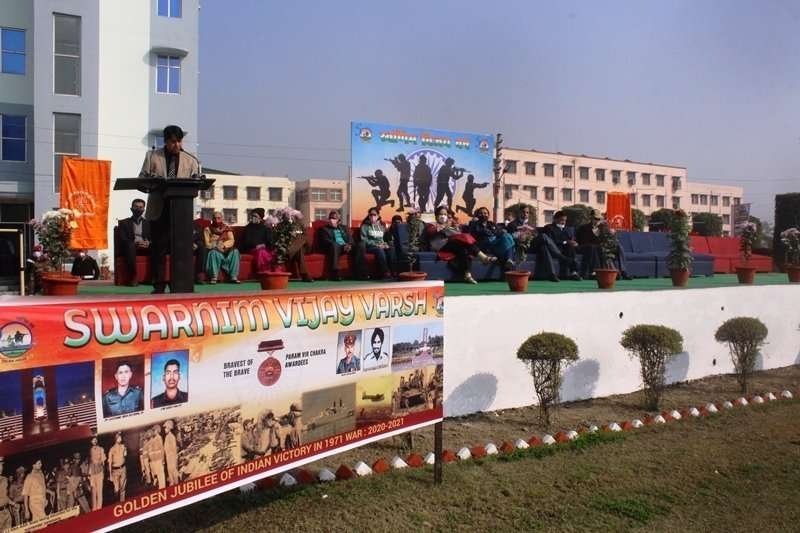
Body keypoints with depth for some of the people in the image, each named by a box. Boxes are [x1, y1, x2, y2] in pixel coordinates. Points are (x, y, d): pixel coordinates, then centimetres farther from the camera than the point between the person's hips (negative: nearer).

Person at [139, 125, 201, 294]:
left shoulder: (191, 160, 11)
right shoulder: (152, 156, 9)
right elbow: (141, 180, 6)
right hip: (159, 210, 0)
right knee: (158, 248, 2)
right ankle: (159, 285, 8)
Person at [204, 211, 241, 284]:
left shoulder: (227, 228, 10)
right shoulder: (208, 229, 4)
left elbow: (231, 241, -3)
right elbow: (207, 244, -5)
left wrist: (223, 245, -23)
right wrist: (216, 246, -22)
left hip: (226, 251, 2)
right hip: (215, 251, -2)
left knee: (235, 251, -28)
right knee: (214, 253, -36)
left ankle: (234, 277, -32)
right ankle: (214, 277, -37)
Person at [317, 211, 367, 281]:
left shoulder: (343, 228, 28)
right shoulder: (324, 229, 15)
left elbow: (350, 239, 16)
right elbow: (326, 241, -1)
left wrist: (349, 245, -11)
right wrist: (342, 246, -14)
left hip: (347, 247, 4)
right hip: (335, 247, -4)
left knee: (360, 244, -24)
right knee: (334, 245, -40)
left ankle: (358, 272, -27)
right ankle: (334, 274, -44)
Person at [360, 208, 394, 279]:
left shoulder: (381, 226, 21)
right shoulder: (365, 226, 6)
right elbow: (364, 239, -5)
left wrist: (385, 244, -4)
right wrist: (376, 244, -16)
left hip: (382, 246, 4)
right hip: (370, 246, -4)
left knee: (391, 250, -29)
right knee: (379, 250, -37)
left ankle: (391, 271, -33)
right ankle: (385, 272, -38)